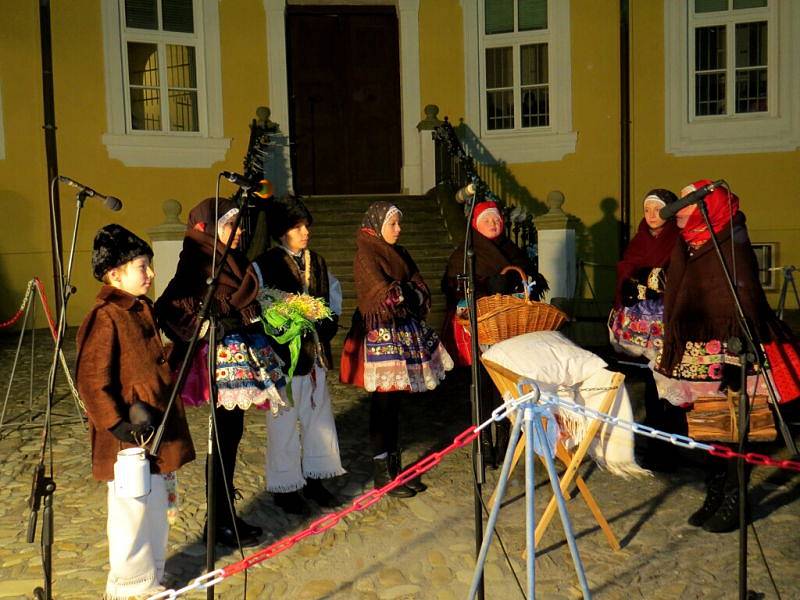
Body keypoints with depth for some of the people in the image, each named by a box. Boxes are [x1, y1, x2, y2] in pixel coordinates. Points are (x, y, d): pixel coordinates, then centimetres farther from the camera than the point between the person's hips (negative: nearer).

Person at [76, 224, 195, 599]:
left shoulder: (142, 309, 10)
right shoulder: (105, 317, -18)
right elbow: (91, 381, -19)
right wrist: (118, 425, -20)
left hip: (158, 431, 9)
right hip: (130, 441, -9)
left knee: (156, 510, 20)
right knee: (132, 514, 5)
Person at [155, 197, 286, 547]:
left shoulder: (233, 261, 13)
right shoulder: (198, 265, -12)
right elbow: (167, 309, -20)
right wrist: (208, 327, -21)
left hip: (243, 354, 9)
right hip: (223, 358, -8)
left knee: (232, 434, 14)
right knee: (225, 437, -1)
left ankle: (227, 516, 26)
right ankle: (219, 523, 13)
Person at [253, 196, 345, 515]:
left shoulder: (317, 262, 12)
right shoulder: (264, 265, -7)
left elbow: (334, 298, 19)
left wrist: (326, 328, 3)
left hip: (316, 352, 6)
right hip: (283, 354, -6)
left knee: (320, 415, 13)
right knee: (284, 421, 3)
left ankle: (314, 479, 28)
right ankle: (285, 487, 17)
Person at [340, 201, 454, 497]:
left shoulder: (399, 254, 16)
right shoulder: (365, 255, -6)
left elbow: (422, 293, 8)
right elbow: (387, 296, -17)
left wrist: (400, 294, -8)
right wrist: (408, 294, -4)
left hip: (406, 331, 7)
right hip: (381, 333, -7)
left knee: (395, 401, 10)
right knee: (384, 403, -3)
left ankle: (395, 466, 19)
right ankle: (382, 473, 7)